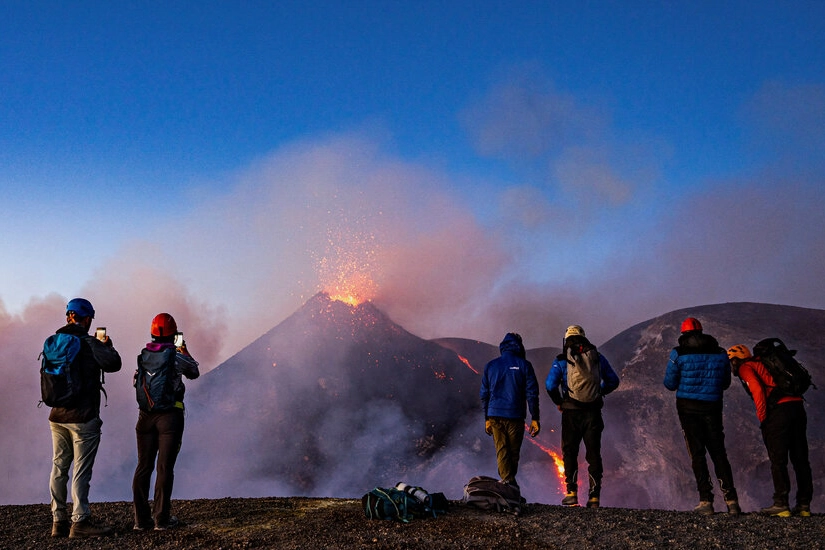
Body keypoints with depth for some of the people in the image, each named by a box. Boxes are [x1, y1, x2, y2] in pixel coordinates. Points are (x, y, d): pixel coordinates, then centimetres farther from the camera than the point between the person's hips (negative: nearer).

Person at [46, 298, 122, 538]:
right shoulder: (89, 343, -13)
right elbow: (113, 364, -14)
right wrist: (109, 346, 7)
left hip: (57, 416, 7)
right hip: (83, 417, -7)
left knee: (59, 468, 12)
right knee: (81, 470, -3)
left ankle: (59, 521, 17)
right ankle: (80, 522, -1)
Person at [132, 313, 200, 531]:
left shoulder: (142, 357, 3)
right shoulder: (177, 357, -9)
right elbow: (194, 372, 9)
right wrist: (184, 351, 26)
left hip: (146, 416, 4)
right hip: (170, 416, -4)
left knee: (143, 466, 9)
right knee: (165, 467, 0)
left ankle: (141, 519, 13)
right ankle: (161, 519, 3)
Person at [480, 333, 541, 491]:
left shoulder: (490, 366, 8)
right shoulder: (524, 365, -1)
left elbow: (484, 394, 10)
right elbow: (531, 393, -3)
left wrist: (487, 418, 17)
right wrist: (535, 419, 0)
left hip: (494, 415, 2)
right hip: (515, 415, -2)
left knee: (501, 450, 6)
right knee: (514, 452, 10)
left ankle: (506, 481, -5)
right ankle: (511, 485, 19)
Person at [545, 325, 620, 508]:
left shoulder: (561, 360, -2)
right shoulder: (598, 357, 8)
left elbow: (550, 384, -11)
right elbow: (613, 381, 13)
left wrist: (558, 402, 4)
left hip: (571, 412, -2)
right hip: (594, 412, 2)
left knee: (570, 452, 9)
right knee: (594, 453, 9)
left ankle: (571, 493, 2)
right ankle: (594, 496, 8)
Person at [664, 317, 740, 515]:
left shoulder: (679, 353, -6)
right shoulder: (721, 353, 5)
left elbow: (670, 384, -3)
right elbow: (726, 383, 13)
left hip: (688, 408, -2)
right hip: (713, 408, 3)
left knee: (697, 453, 2)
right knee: (718, 453, 10)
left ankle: (706, 501, -3)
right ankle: (731, 500, 4)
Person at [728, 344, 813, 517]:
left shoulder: (745, 367, 5)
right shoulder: (762, 362, 28)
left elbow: (757, 390, -10)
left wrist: (762, 418, -5)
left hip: (779, 410, -8)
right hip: (798, 405, 8)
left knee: (778, 460, -3)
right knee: (800, 459, 10)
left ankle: (781, 505, -3)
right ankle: (803, 505, 13)